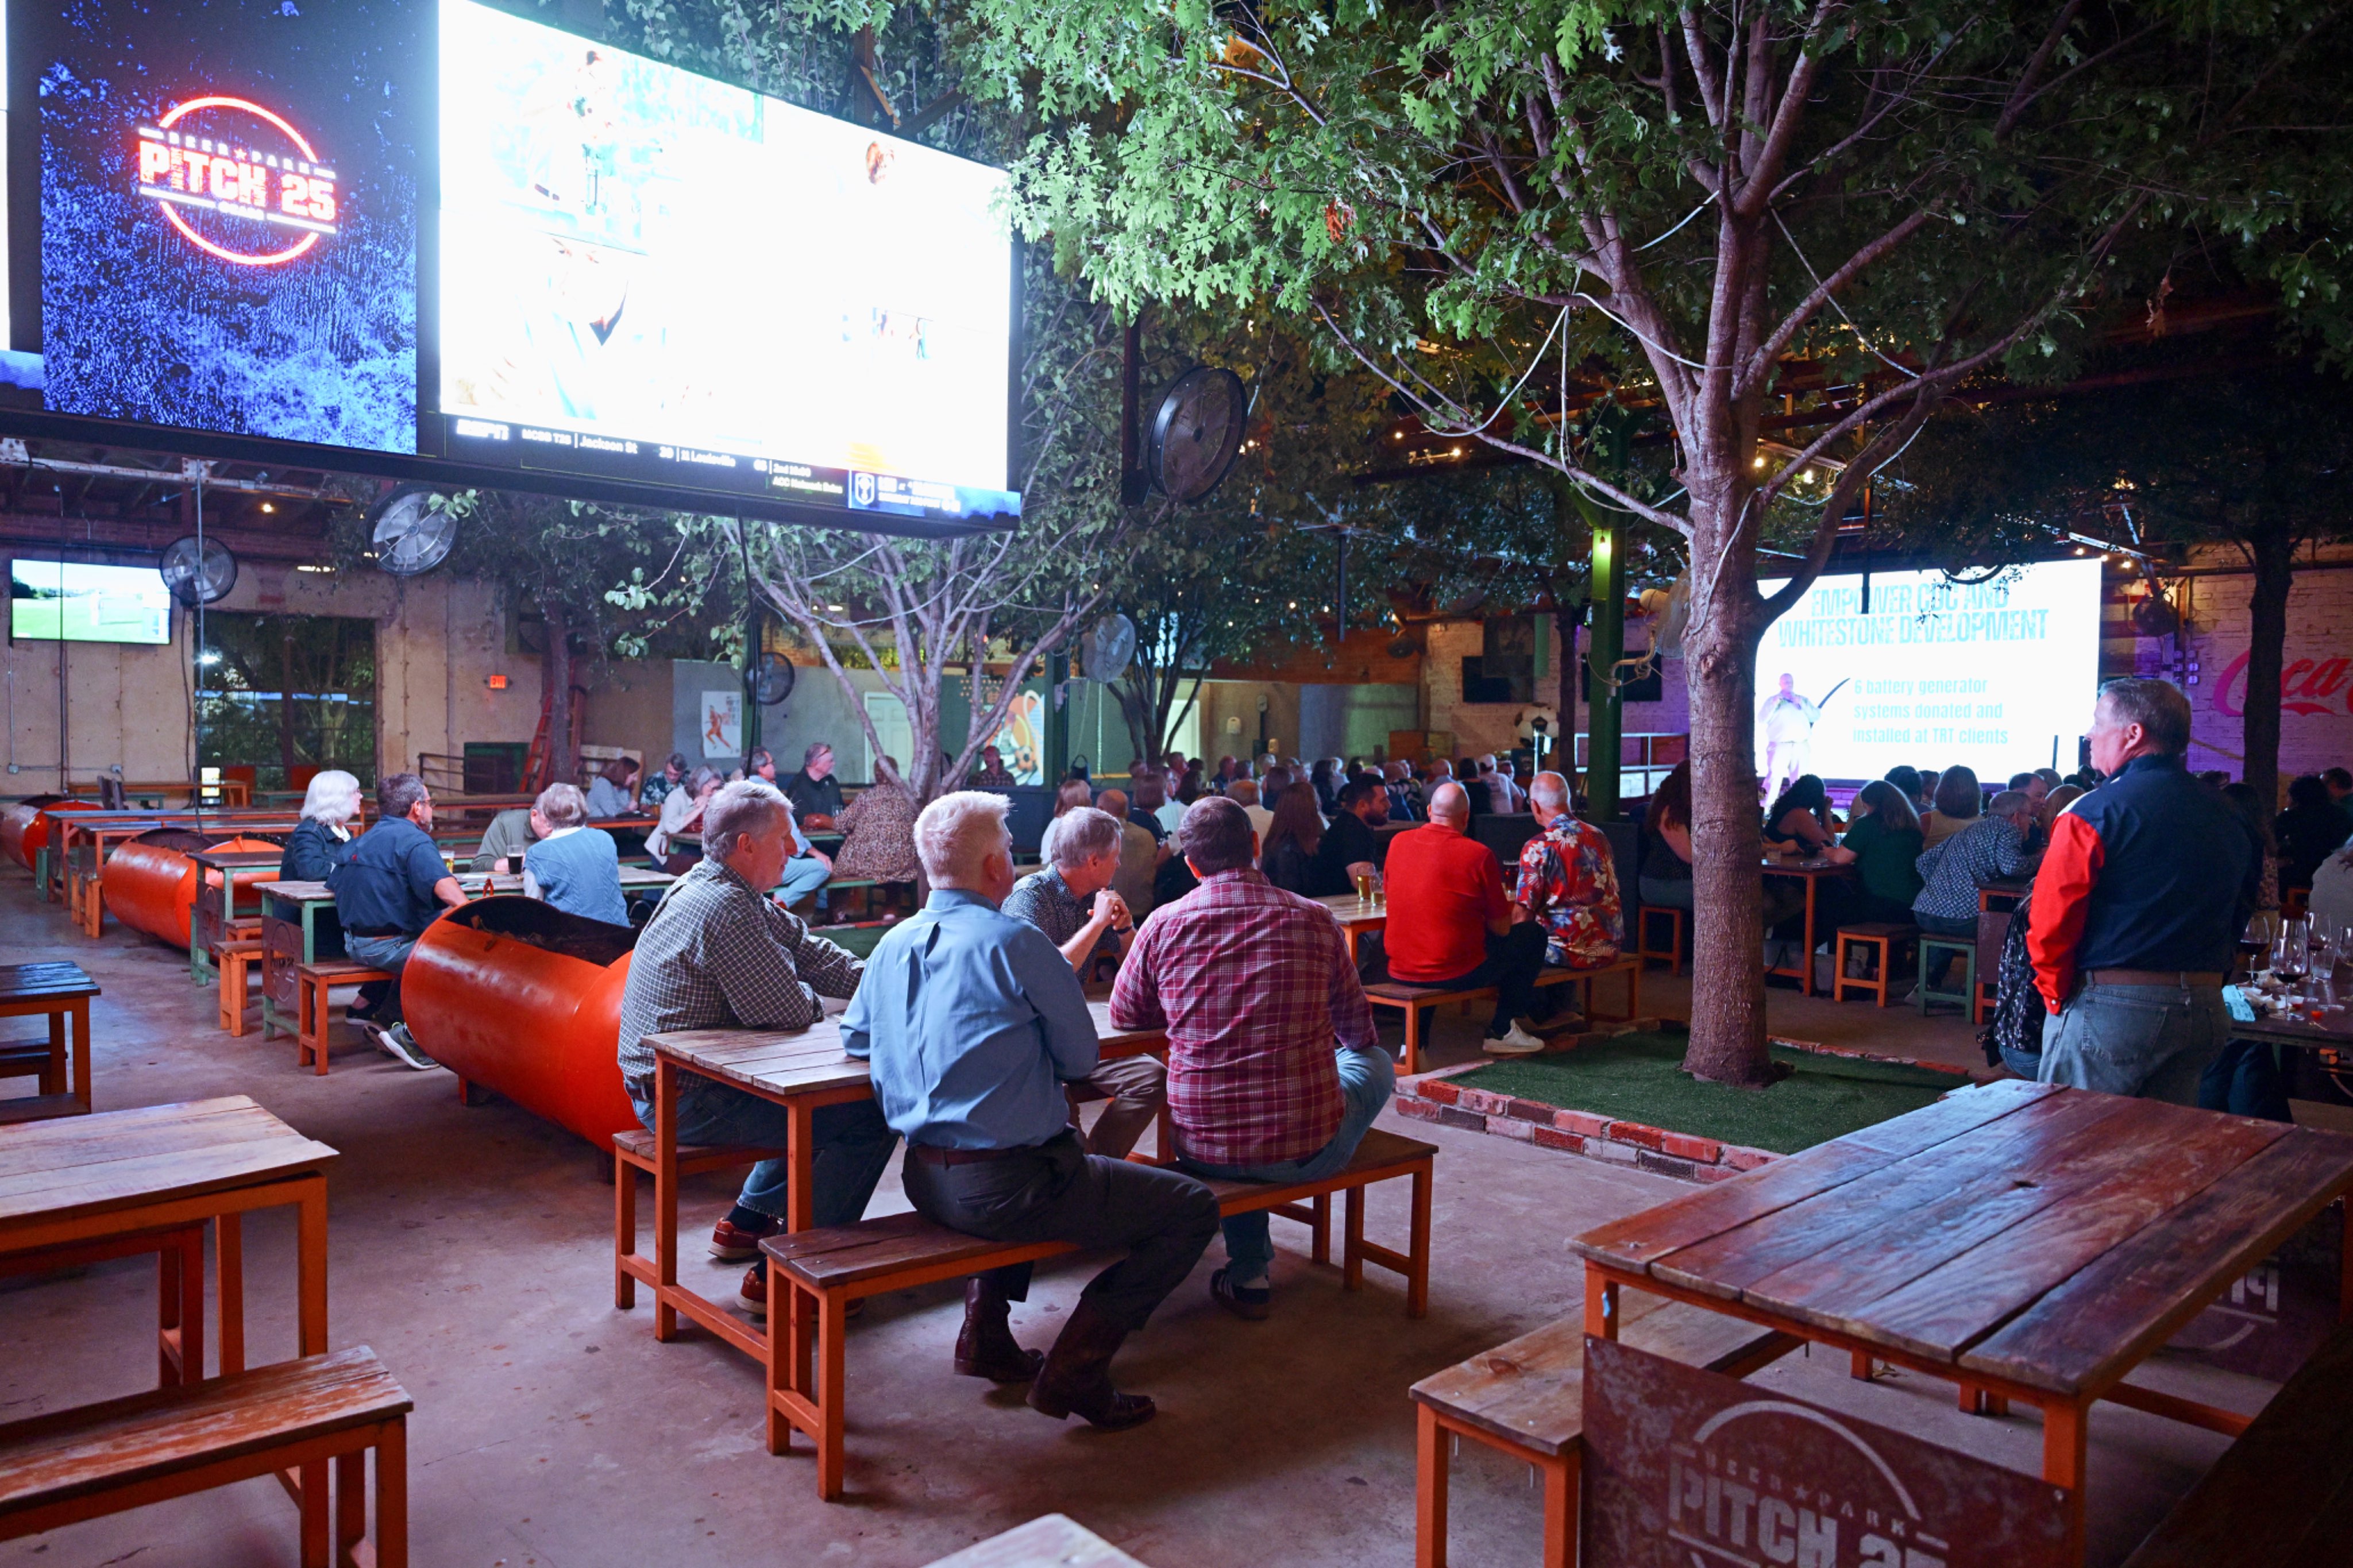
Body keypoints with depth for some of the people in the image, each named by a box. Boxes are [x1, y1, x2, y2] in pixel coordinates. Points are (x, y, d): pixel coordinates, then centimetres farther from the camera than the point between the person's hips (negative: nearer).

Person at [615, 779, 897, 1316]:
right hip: (691, 1101, -11)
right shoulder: (723, 908, -24)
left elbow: (806, 949, 11)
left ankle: (748, 1220, 33)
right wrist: (814, 998, 0)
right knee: (874, 1118, -14)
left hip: (666, 1085, 11)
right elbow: (790, 1010, -23)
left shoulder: (718, 890, 10)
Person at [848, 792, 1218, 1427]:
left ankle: (986, 1336, 33)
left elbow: (853, 1036, 23)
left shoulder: (894, 944, 6)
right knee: (1193, 1207, -1)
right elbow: (1082, 1059, -7)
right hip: (1001, 1185, -8)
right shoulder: (1014, 941, -15)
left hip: (924, 1181, 9)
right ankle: (1073, 1371, -1)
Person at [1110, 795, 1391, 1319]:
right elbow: (1357, 1026, 11)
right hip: (1307, 1152, -1)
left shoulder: (1164, 925, -7)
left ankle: (1248, 1273, 33)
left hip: (1202, 1150, 2)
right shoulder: (1314, 920, -5)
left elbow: (1125, 1016, 10)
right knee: (1376, 1061, 28)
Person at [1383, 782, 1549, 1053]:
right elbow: (1502, 928, -6)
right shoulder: (1479, 854, -12)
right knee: (1532, 933, 14)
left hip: (1399, 971, 5)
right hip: (1458, 974, -5)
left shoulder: (1398, 842, 1)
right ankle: (1502, 1031, 21)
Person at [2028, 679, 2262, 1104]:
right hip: (2204, 1009, 7)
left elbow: (2052, 920, -15)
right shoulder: (2229, 816, 9)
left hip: (2111, 1010, -7)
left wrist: (2057, 993, -2)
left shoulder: (2094, 812, -14)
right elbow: (2239, 914, 16)